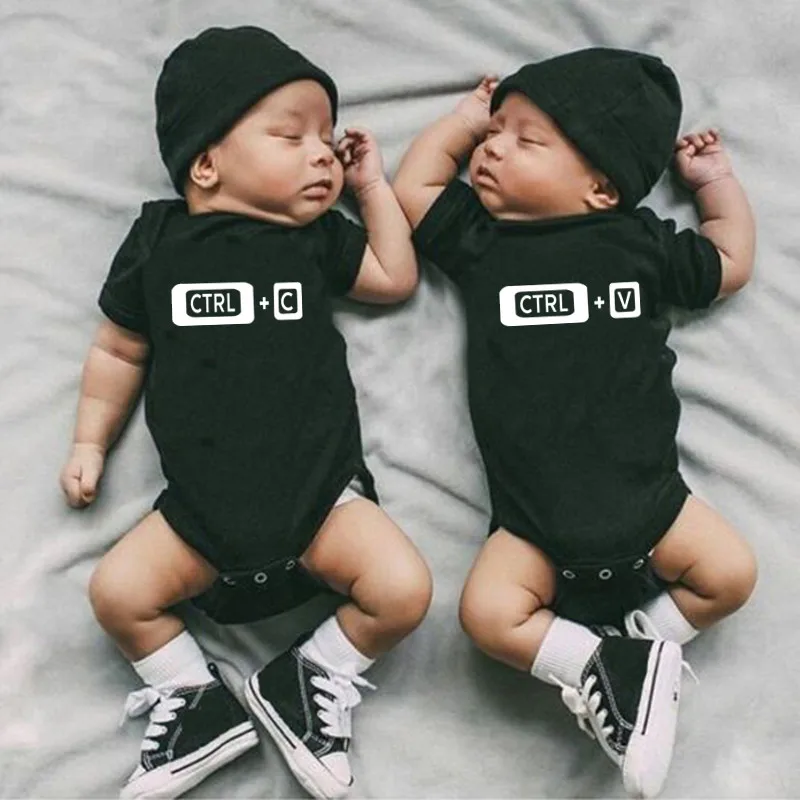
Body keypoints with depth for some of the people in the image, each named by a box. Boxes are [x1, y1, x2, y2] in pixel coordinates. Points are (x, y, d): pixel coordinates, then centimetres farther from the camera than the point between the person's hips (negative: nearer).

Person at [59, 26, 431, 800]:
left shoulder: (316, 235, 8)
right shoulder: (159, 238, 4)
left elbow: (397, 277, 13)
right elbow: (119, 351, 12)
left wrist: (372, 184, 12)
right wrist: (89, 443, 11)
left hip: (322, 493, 0)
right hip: (201, 505, 0)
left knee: (404, 589, -17)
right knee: (115, 592, -14)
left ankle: (315, 677, 9)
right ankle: (195, 699, 11)